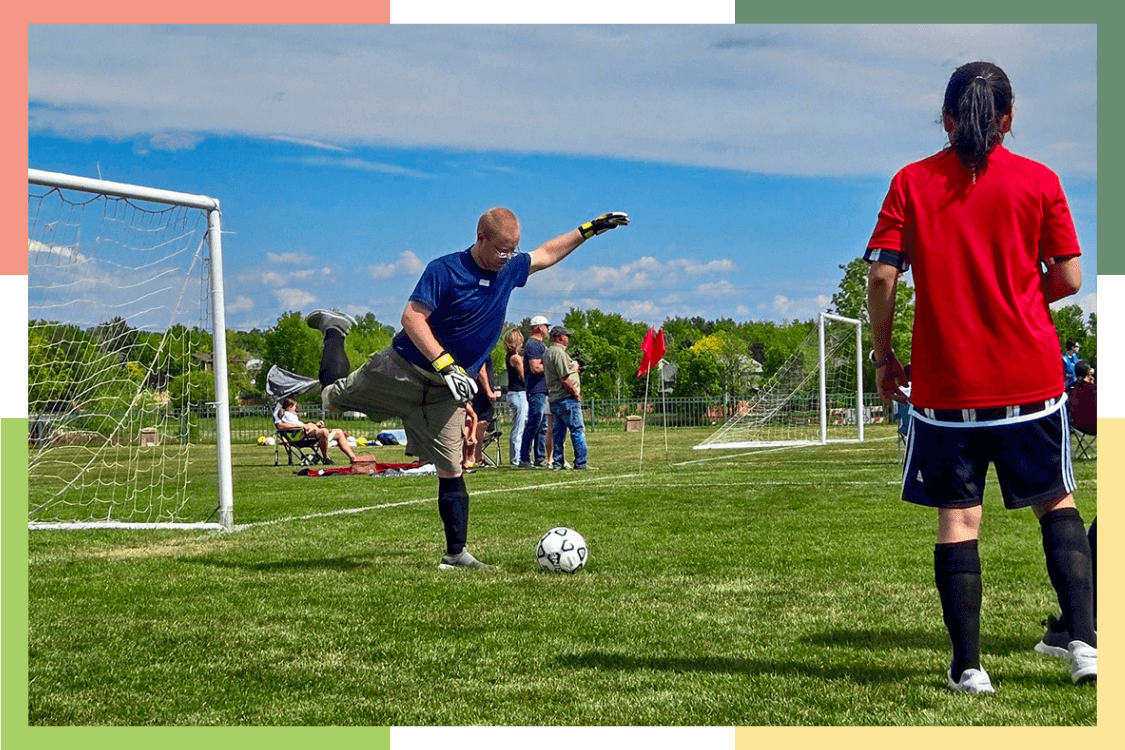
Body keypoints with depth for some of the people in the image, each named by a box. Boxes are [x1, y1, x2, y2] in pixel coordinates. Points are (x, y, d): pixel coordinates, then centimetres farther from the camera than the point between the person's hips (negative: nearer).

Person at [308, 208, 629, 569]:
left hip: (445, 391, 4)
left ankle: (456, 553, 3)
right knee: (333, 395, 13)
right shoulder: (444, 270, -18)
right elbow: (412, 318, -25)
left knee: (451, 470, -3)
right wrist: (446, 364, -34)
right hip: (402, 370, -4)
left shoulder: (509, 270, 3)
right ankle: (334, 331, 40)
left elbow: (546, 254, 22)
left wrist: (590, 229, 19)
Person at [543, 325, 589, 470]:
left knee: (558, 431, 11)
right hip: (567, 398, -10)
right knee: (578, 429, -8)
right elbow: (565, 378, -19)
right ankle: (580, 462, -10)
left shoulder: (548, 352, 17)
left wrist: (573, 369, 18)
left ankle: (557, 462, 11)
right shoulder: (558, 352, -15)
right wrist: (576, 393, -10)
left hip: (554, 398, 10)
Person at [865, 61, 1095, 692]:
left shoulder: (912, 183, 1)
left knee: (958, 518, 4)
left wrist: (883, 357, 5)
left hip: (945, 380, 0)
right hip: (1031, 375, 0)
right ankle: (1085, 641, 5)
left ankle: (968, 665, 2)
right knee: (1057, 502, 14)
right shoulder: (1038, 181, 0)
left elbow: (882, 275, -6)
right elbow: (1069, 279, -1)